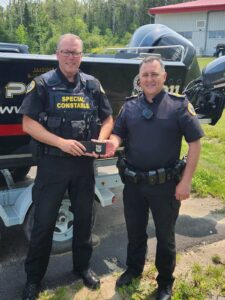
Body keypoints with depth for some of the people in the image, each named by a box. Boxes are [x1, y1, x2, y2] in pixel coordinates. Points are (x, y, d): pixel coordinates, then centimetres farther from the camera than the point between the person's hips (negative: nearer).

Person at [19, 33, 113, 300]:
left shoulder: (92, 84, 6)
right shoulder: (42, 84, -5)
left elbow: (107, 119, 11)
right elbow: (28, 123, -10)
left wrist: (100, 141, -10)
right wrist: (61, 142, -21)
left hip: (84, 163, 4)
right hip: (52, 163, -3)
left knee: (84, 217, 16)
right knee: (44, 221, 6)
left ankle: (82, 265, 37)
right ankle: (33, 277, 24)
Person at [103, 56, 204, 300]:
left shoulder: (179, 105, -8)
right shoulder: (129, 106, 3)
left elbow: (195, 143, -8)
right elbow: (118, 134, 10)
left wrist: (186, 181, -13)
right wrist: (113, 143, -16)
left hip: (165, 184, -3)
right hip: (133, 182, 4)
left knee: (165, 234, 14)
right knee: (134, 230, 20)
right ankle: (133, 269, 46)